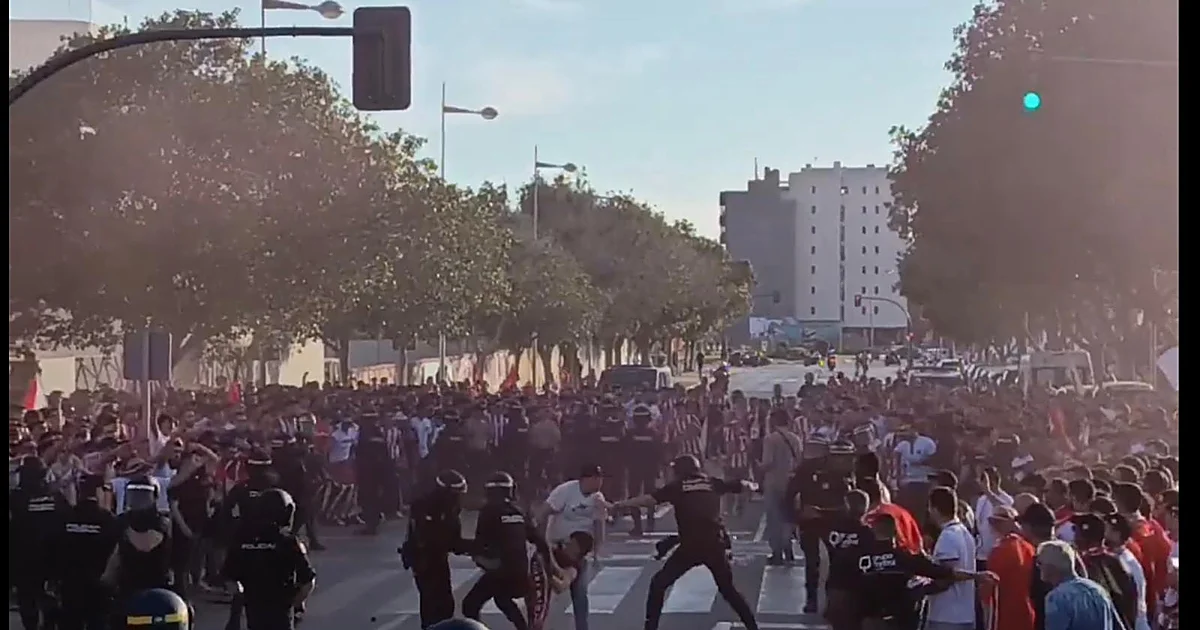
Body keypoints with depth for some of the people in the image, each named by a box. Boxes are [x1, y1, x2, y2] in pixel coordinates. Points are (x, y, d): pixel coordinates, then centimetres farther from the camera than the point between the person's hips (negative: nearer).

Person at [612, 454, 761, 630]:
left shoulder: (677, 486, 5)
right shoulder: (713, 483, 14)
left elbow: (648, 499, -8)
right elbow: (742, 485, 27)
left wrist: (617, 504, -8)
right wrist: (753, 486, 50)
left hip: (690, 546, -4)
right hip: (715, 545, 4)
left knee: (658, 584, 10)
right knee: (728, 589, 23)